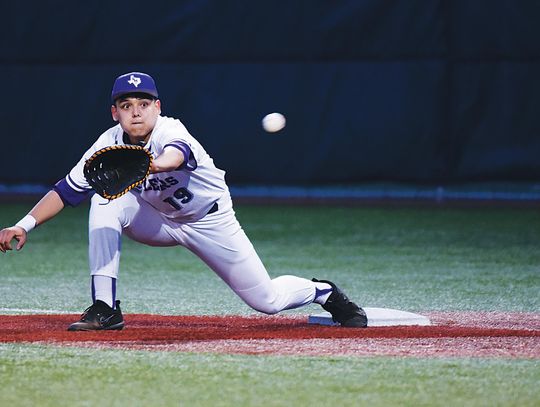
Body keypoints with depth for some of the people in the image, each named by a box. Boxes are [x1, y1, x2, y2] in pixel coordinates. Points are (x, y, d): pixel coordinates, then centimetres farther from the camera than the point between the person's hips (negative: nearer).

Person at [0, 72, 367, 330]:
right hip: (160, 221, 3)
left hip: (210, 221, -3)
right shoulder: (110, 144, -17)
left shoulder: (170, 130, -31)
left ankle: (324, 292, 31)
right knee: (105, 201, -25)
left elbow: (176, 154, -56)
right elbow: (66, 191, -15)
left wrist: (149, 164, -79)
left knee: (267, 300, -4)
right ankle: (105, 309, -23)